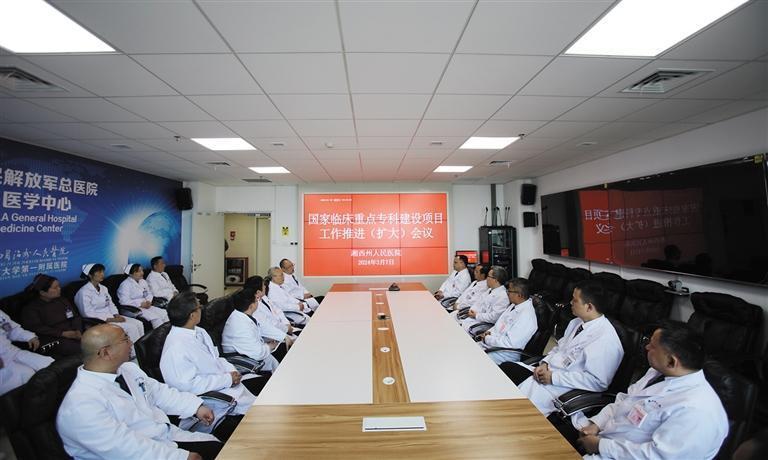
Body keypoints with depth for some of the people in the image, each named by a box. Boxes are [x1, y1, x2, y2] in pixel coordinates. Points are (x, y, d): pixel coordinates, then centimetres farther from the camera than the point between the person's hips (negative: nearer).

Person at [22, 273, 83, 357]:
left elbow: (76, 316, 15)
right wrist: (63, 333, -17)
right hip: (52, 339, -5)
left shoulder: (62, 300, 20)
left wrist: (78, 331, -5)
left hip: (72, 334, 5)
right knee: (78, 349, -33)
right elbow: (37, 328, -7)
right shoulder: (30, 308, 5)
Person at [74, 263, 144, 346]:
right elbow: (88, 314, -15)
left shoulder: (103, 288, 12)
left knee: (139, 324, -13)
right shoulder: (84, 292, -11)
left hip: (111, 316, 7)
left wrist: (117, 315, -4)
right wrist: (110, 319, -20)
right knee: (131, 327, -24)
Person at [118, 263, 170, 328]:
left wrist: (148, 301, -2)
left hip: (145, 306, 7)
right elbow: (124, 301, -17)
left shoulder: (143, 282, 15)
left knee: (164, 313, -15)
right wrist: (140, 304, -18)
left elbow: (149, 294, 20)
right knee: (155, 317, -28)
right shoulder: (125, 284, -7)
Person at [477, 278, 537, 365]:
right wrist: (489, 332, 1)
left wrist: (487, 339, -17)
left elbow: (510, 343, -27)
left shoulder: (526, 316, -25)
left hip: (507, 352, -9)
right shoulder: (514, 305, 4)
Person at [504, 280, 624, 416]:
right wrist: (544, 363, 0)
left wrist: (553, 377, -19)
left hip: (564, 388, -8)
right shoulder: (576, 322, 9)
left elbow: (597, 381, -21)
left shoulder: (606, 340, -19)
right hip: (547, 372, 8)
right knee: (506, 368, -8)